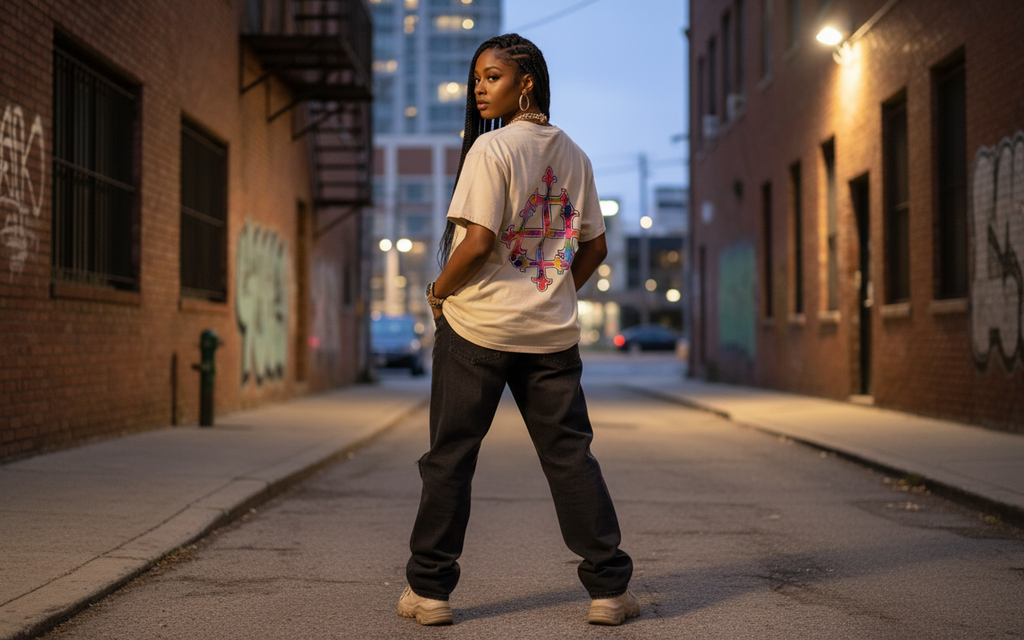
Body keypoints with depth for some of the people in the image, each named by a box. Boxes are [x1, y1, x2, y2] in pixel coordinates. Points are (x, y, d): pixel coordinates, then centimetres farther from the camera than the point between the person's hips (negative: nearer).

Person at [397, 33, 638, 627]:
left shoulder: (491, 147, -10)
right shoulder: (574, 155, 10)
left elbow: (478, 241, -18)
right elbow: (595, 247, 13)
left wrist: (439, 290, -2)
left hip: (478, 325, -5)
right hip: (552, 333, 5)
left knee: (450, 456, 5)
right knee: (570, 454, 9)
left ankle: (429, 589, 12)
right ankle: (610, 587, 11)